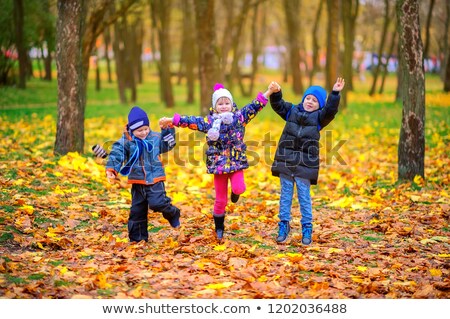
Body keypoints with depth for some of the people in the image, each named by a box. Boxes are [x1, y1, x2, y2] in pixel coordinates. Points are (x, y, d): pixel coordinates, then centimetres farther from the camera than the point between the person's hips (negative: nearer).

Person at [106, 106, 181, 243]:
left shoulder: (155, 137, 1)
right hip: (137, 181, 1)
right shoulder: (126, 142, -6)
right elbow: (116, 155, -14)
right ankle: (137, 238, 18)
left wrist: (168, 129, 4)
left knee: (157, 203, -22)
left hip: (155, 179, -1)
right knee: (137, 210, 7)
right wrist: (111, 170, -28)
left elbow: (167, 145, 17)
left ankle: (173, 214, 9)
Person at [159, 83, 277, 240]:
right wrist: (170, 120, -6)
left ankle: (235, 191, 13)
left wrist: (269, 91, -14)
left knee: (239, 188, -27)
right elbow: (191, 121, -1)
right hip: (219, 164, 1)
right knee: (221, 200, 5)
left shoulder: (239, 116, 1)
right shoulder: (209, 121, 1)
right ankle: (219, 229, 23)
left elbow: (254, 106, -5)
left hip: (236, 162, 0)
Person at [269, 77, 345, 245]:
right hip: (286, 160, 2)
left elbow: (330, 110, -12)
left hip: (306, 162, -2)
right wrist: (276, 93, -15)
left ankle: (307, 228, 10)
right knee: (285, 194, 8)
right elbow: (278, 105, 3)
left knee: (304, 196, 2)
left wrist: (335, 94, -23)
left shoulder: (319, 117, 4)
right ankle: (284, 225, 16)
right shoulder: (292, 110, 11)